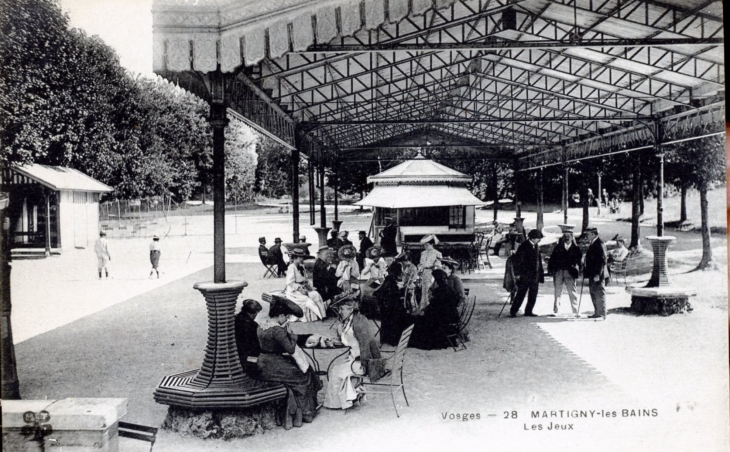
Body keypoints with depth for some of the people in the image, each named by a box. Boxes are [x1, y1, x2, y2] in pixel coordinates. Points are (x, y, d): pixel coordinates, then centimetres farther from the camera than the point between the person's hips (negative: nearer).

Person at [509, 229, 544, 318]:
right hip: (525, 275, -7)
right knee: (520, 294, -4)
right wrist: (517, 273, -15)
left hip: (535, 276, 7)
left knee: (533, 296, 7)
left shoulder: (536, 247, 11)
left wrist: (540, 273, 15)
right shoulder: (524, 246, -11)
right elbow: (517, 260, -12)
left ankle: (528, 311, 16)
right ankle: (513, 311, 3)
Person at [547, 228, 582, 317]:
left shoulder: (576, 249, 5)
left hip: (570, 273, -1)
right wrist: (551, 270, -3)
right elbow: (552, 259, 6)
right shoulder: (558, 247, 8)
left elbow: (579, 260, 2)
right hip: (558, 272, 1)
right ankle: (555, 311, 10)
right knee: (557, 292, 5)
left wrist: (577, 271, -11)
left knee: (572, 292, -1)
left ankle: (575, 312, 5)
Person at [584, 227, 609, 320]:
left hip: (598, 275, -10)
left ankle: (602, 315, 2)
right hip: (592, 275, 10)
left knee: (599, 294, -4)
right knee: (594, 294, 15)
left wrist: (597, 274, -22)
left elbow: (603, 261, -20)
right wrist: (586, 272, 18)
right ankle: (597, 313, 23)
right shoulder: (592, 244, 15)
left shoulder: (599, 244, -16)